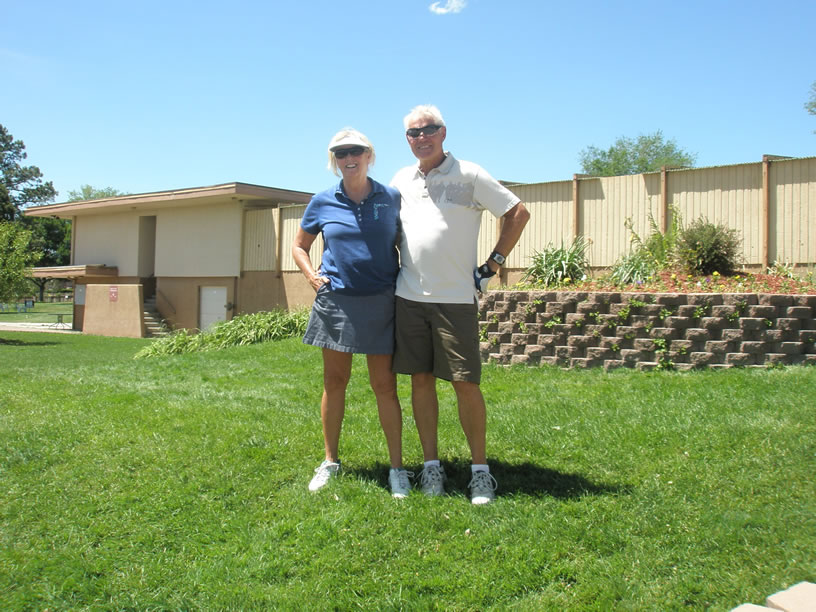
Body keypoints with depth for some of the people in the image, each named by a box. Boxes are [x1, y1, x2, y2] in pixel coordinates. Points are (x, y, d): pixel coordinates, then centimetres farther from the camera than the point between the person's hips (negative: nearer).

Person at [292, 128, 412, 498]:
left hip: (381, 302, -1)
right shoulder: (323, 203, 4)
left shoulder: (391, 198, 2)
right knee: (334, 383, 9)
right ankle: (330, 461, 24)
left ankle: (397, 468, 11)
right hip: (336, 301, 1)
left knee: (385, 386, 1)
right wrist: (311, 276, 1)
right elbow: (299, 245, 17)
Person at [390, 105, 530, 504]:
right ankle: (431, 465, 16)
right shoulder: (401, 180, 12)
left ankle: (480, 470, 8)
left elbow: (518, 213, 0)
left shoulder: (469, 175, -2)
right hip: (409, 297, 4)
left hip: (456, 298, -4)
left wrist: (493, 265, -2)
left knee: (465, 382, -3)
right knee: (421, 379, 6)